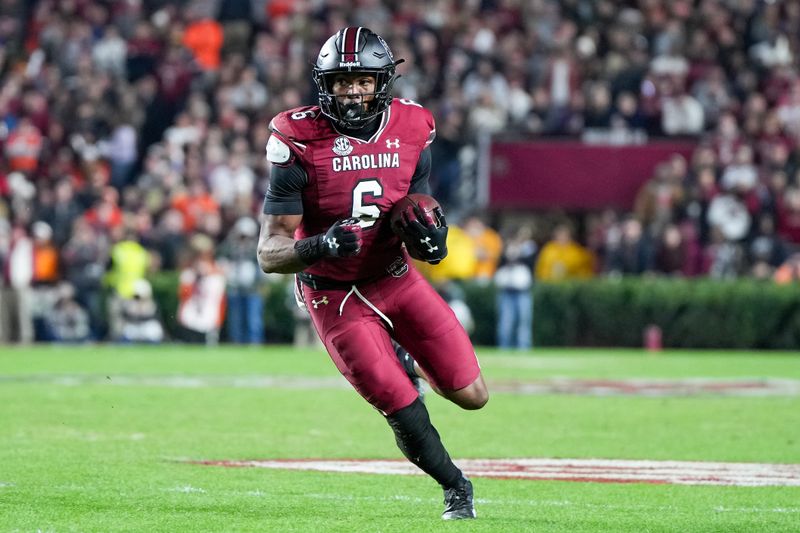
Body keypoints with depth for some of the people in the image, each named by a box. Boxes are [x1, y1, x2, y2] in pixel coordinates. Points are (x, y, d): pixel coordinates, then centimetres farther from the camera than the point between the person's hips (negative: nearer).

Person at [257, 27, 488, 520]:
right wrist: (317, 247, -38)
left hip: (396, 276, 4)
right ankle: (457, 489, 22)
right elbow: (270, 254, -17)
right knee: (406, 415, -8)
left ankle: (397, 357, 32)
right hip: (337, 298, -4)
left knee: (472, 396, 1)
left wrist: (430, 234, -14)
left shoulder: (411, 131, -7)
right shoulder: (300, 144, -19)